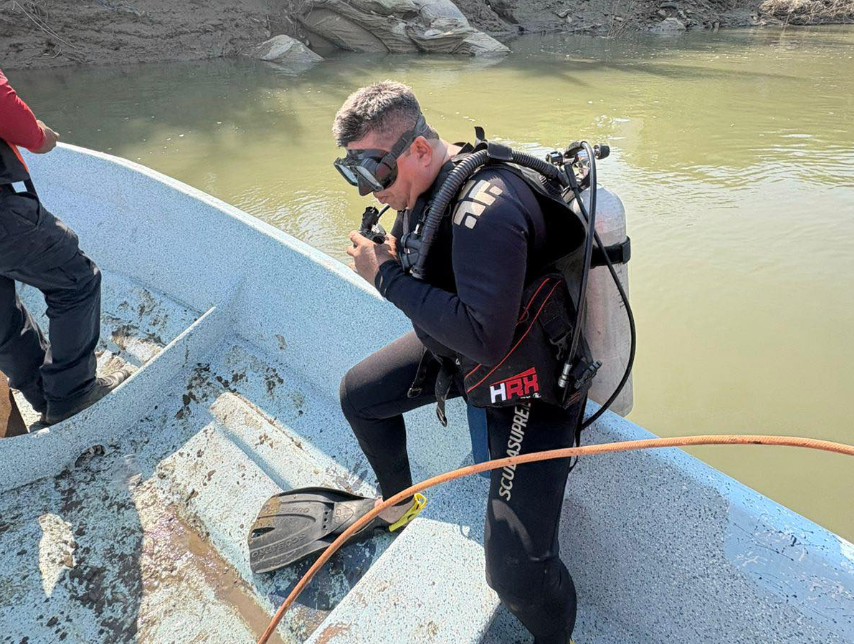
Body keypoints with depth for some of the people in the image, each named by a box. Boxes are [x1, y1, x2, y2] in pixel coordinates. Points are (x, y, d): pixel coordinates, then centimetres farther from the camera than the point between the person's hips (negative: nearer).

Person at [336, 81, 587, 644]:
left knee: (515, 569, -16)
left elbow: (486, 338, -40)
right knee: (359, 394, 20)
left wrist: (388, 277, -30)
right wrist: (386, 257, -9)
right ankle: (398, 502, 46)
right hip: (456, 347, 9)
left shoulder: (485, 210, -33)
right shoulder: (420, 183, -3)